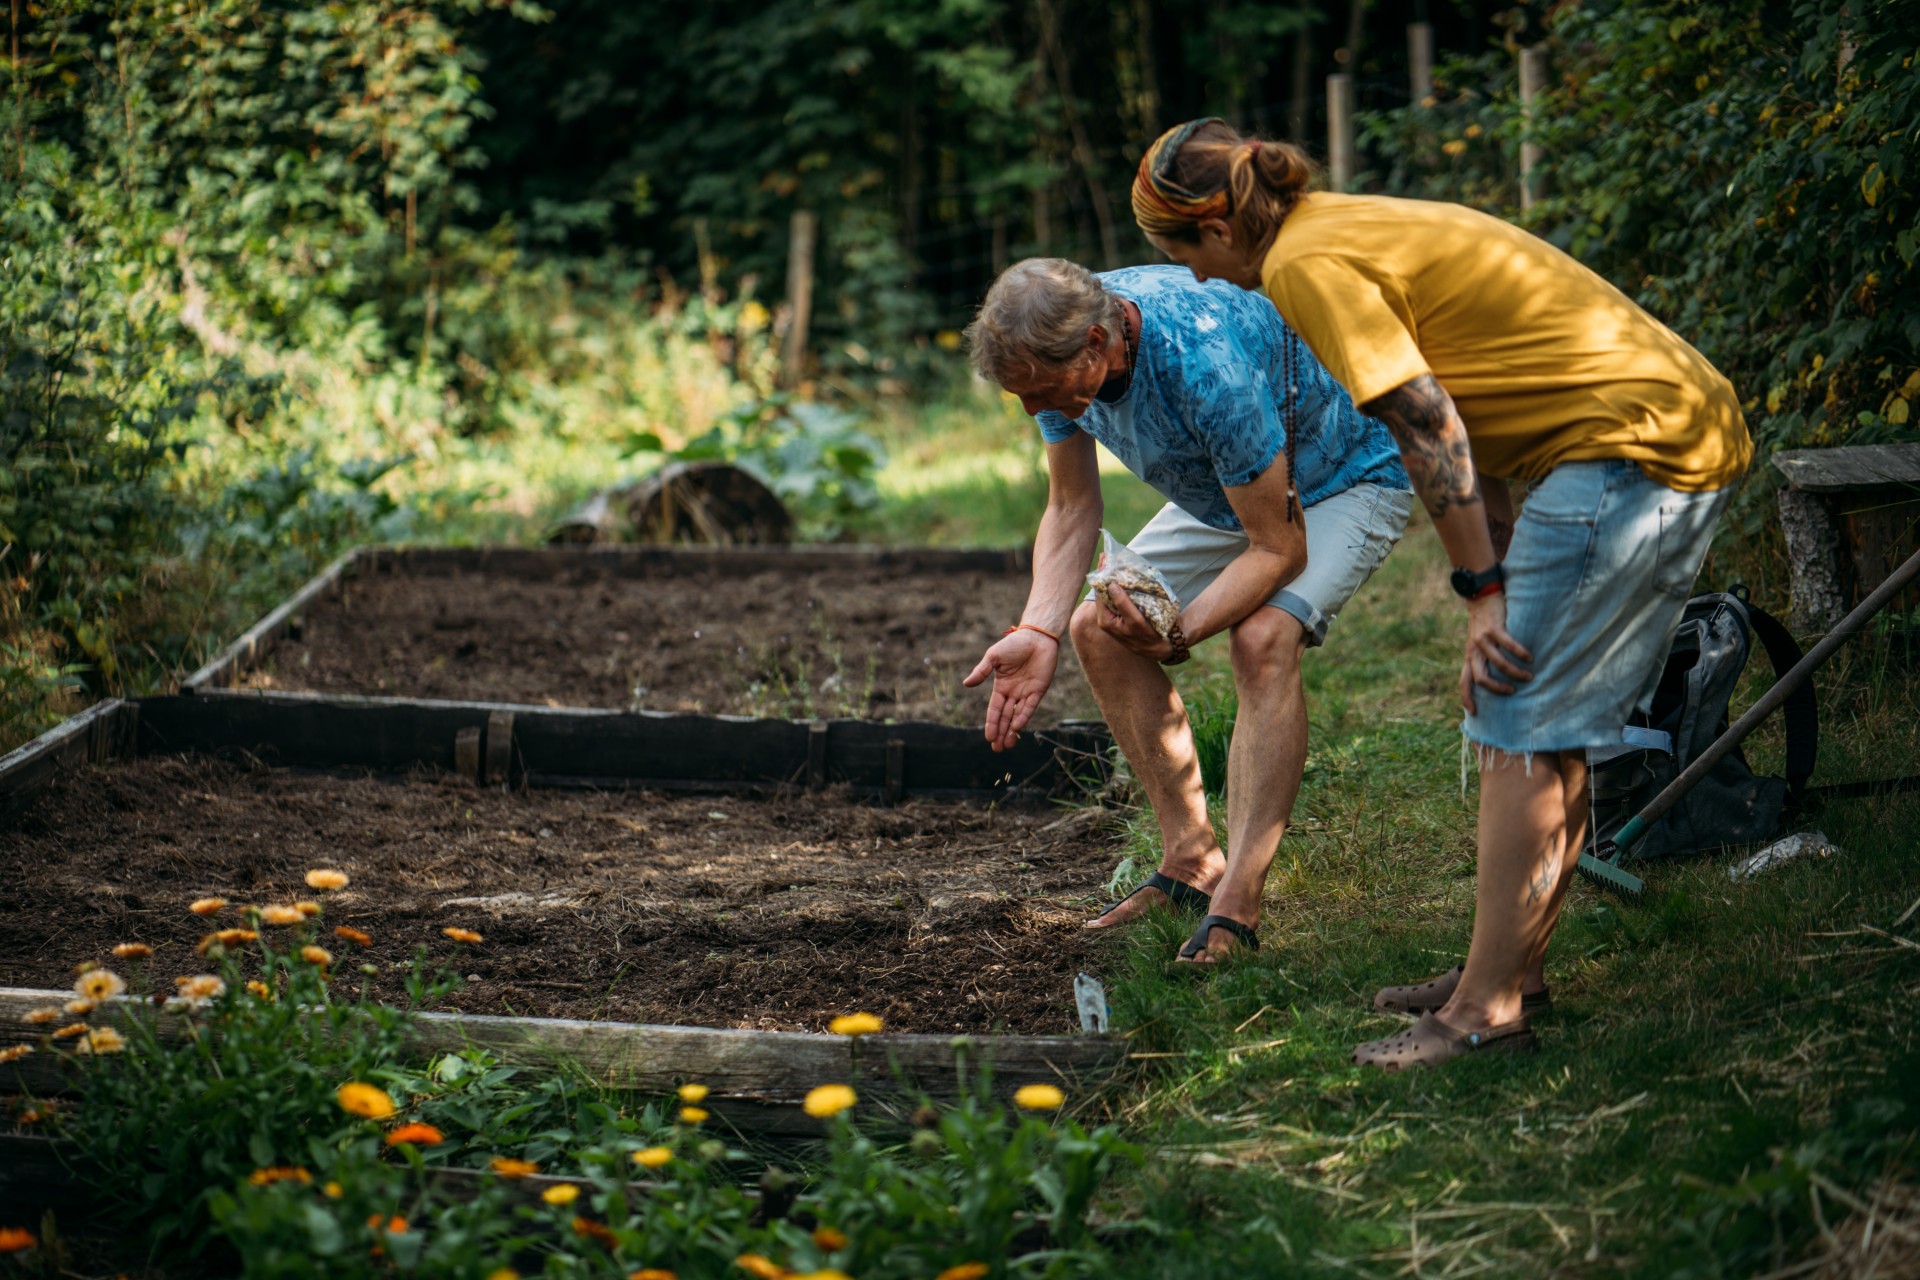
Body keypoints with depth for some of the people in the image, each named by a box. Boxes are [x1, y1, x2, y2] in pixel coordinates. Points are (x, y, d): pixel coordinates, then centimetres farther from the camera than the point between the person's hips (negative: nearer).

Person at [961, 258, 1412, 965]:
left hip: (1345, 480, -8)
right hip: (1227, 490, 8)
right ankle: (1192, 860, 5)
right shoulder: (1057, 345, -18)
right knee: (1097, 629, -2)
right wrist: (1037, 631, -24)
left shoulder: (1207, 364, -41)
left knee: (1262, 638, -32)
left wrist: (1178, 633, -42)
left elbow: (1278, 549, -32)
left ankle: (1235, 906, -30)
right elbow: (1071, 510, -8)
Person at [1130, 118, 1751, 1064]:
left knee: (1521, 728, -8)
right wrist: (1500, 589, 13)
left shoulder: (1305, 266, -9)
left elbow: (1428, 427, -14)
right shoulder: (1354, 228, 21)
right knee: (1551, 725, 15)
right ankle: (1513, 968, 23)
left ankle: (1485, 1012, -5)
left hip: (1629, 444, -10)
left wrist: (1483, 593, -8)